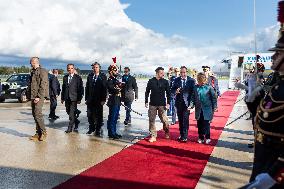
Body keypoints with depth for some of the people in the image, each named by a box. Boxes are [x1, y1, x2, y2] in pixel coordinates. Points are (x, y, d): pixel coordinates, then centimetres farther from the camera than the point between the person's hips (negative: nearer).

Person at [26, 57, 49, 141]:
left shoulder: (42, 71, -8)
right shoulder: (33, 72, 19)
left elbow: (43, 85, -14)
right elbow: (30, 85, 21)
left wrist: (39, 96, -18)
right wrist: (28, 95, 12)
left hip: (39, 97, -9)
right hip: (33, 96, 9)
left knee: (38, 114, -12)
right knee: (34, 114, 9)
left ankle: (43, 133, 0)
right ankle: (38, 134, 16)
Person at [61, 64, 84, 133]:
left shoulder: (78, 77, -3)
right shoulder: (65, 77, 12)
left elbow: (81, 89, -5)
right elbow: (63, 88, 14)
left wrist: (79, 99, -10)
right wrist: (62, 98, 10)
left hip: (74, 98, -5)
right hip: (67, 98, 5)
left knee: (72, 113, -6)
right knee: (68, 112, 13)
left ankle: (70, 127, 4)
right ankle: (76, 122, 35)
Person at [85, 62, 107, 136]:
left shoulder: (103, 76, -1)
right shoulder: (90, 76, 9)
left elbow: (104, 88, -6)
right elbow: (87, 88, 10)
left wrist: (103, 99, -12)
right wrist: (86, 98, 5)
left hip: (99, 100, -3)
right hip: (90, 99, 3)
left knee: (98, 116, 3)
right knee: (90, 115, 9)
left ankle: (98, 130, 15)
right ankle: (91, 128, 25)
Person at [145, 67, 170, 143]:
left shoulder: (165, 82, 3)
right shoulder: (151, 81, 3)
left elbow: (168, 93, 5)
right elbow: (147, 92, 8)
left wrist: (168, 103, -1)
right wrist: (146, 101, 3)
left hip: (162, 104, -1)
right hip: (152, 104, 1)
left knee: (164, 120, -1)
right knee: (151, 120, 2)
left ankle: (167, 133, 26)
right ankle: (153, 136, 14)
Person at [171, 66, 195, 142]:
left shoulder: (191, 80, -2)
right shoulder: (176, 80, 5)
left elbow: (193, 92, -3)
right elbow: (172, 90, 6)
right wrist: (175, 91, -17)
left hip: (187, 102, -3)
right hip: (179, 102, 3)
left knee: (185, 119, -6)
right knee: (180, 119, 11)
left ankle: (185, 136, 3)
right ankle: (181, 135, 24)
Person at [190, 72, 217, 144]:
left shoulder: (209, 87, -5)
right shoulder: (195, 87, 3)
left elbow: (214, 98, -1)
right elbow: (193, 97, 7)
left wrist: (214, 107, -4)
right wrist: (191, 105, -6)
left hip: (207, 109, -3)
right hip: (198, 109, 3)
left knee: (206, 124, 2)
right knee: (199, 124, 8)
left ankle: (207, 138, 18)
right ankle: (201, 137, 22)